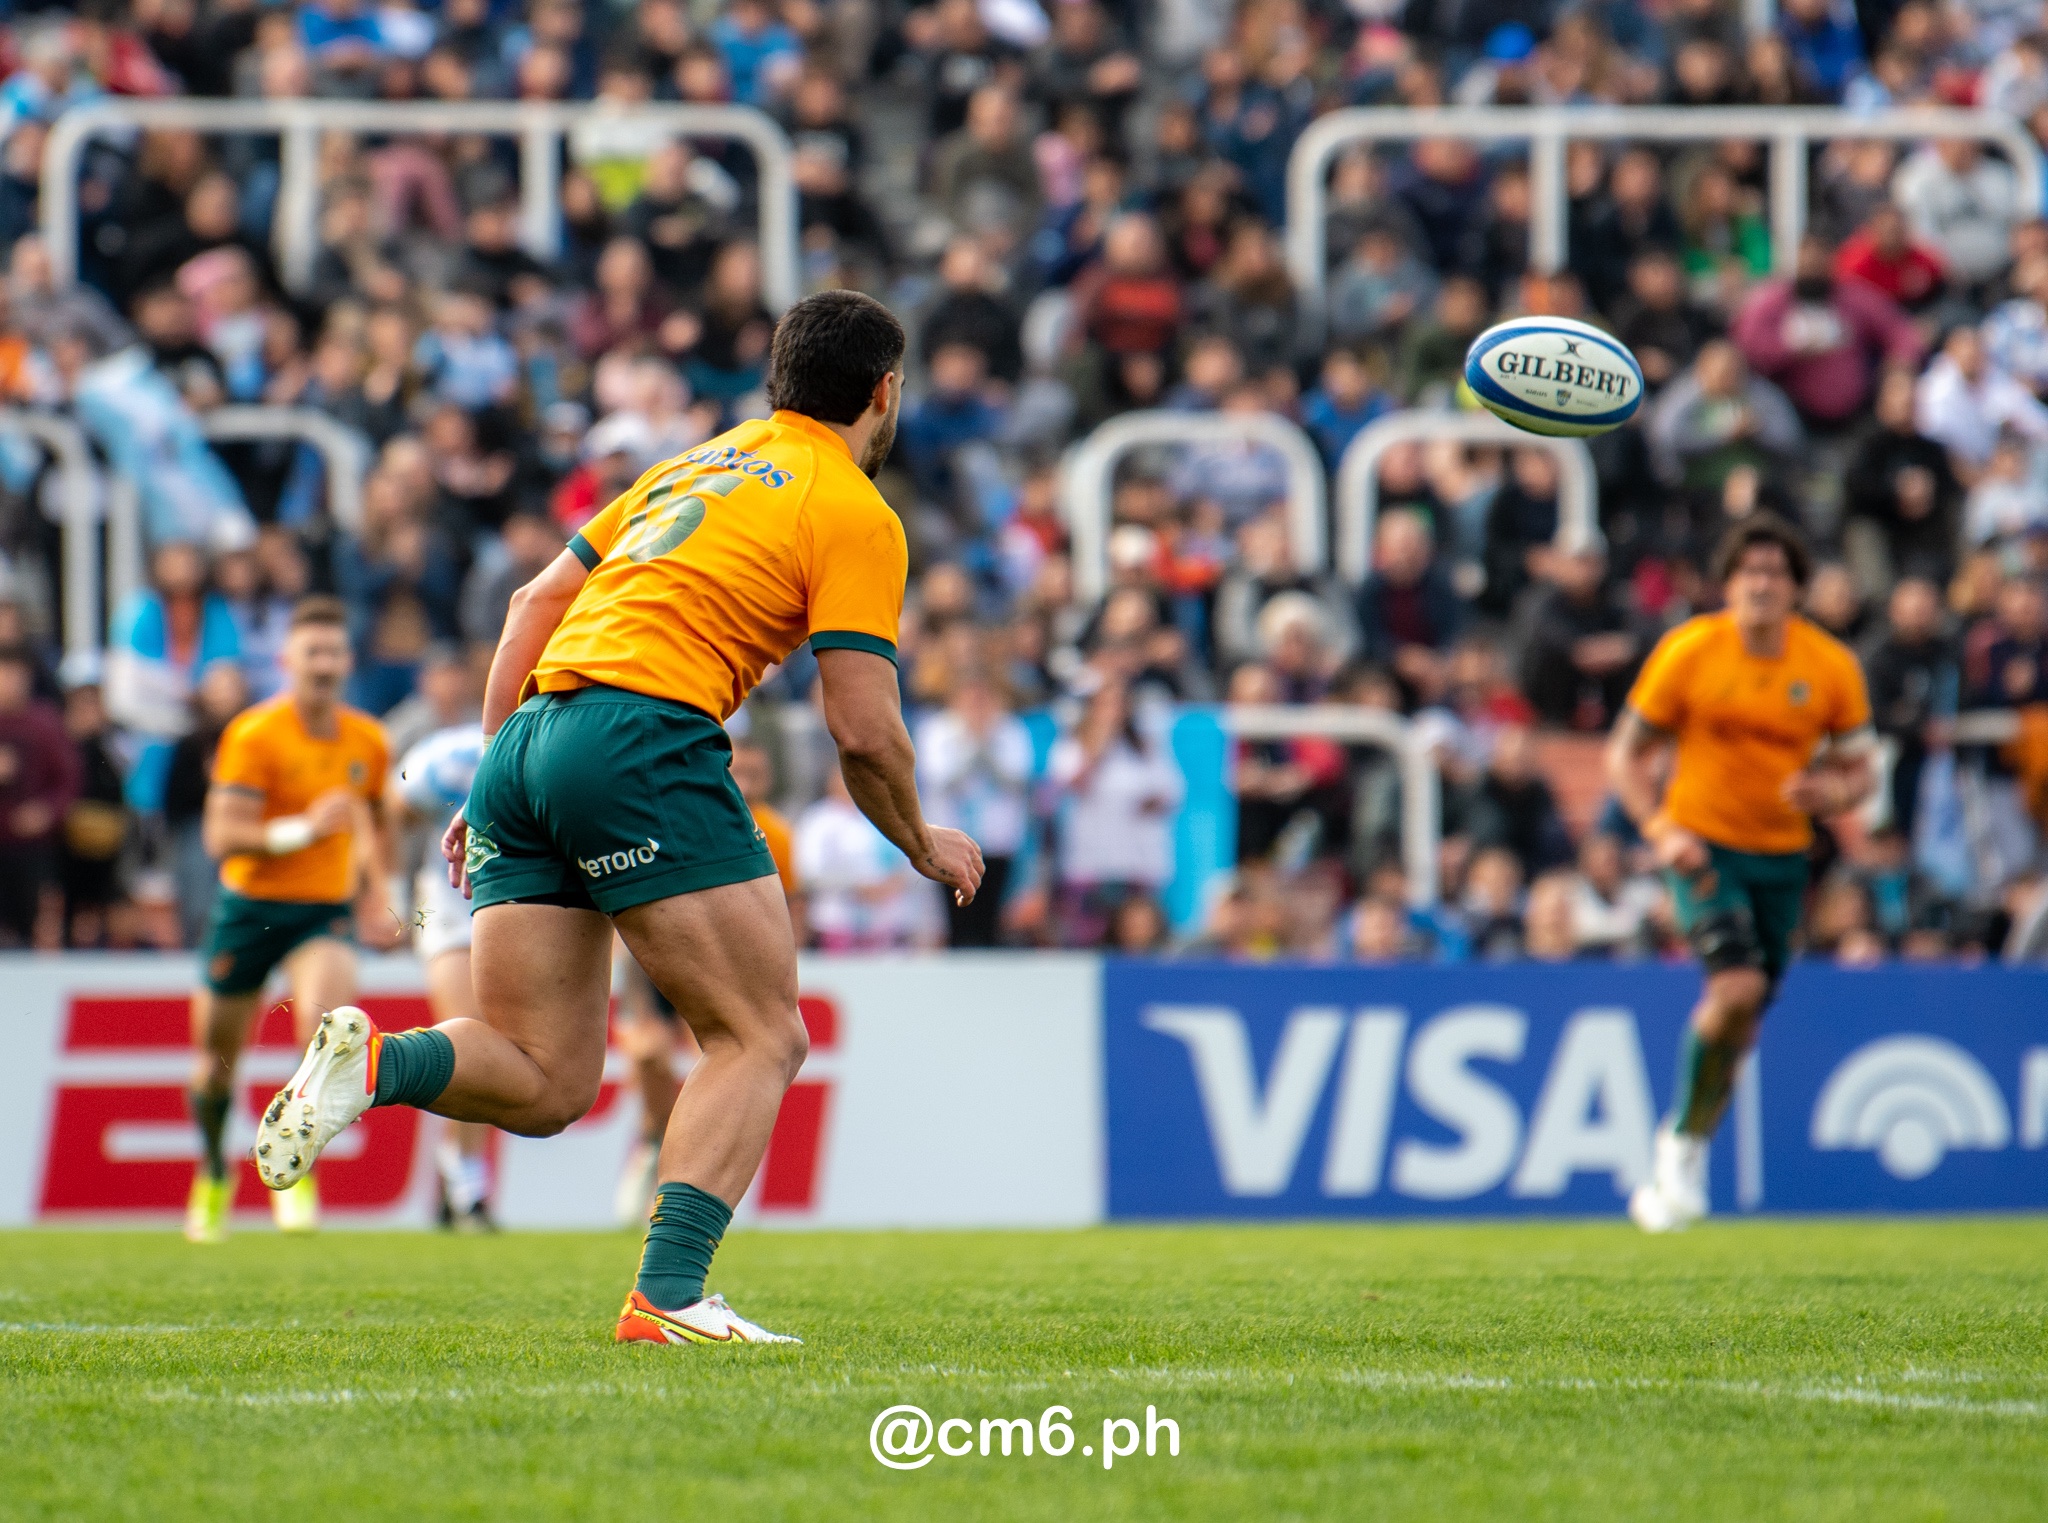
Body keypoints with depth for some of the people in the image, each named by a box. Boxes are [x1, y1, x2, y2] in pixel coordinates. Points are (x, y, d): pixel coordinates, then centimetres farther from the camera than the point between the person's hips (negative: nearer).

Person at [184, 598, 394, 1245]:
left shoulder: (368, 742, 3)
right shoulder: (253, 735, -12)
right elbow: (221, 837, -18)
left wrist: (377, 888, 13)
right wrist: (300, 831, -29)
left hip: (325, 911, 2)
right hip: (250, 907, -2)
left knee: (325, 1022, -27)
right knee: (216, 1060, 9)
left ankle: (294, 1165, -9)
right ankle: (213, 1170, 39)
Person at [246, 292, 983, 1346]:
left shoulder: (693, 467, 27)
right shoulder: (855, 516, 4)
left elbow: (538, 600, 24)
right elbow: (862, 730, -2)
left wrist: (493, 775, 26)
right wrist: (924, 845, 15)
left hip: (528, 743, 7)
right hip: (643, 743, -7)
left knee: (544, 1084, 8)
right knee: (760, 1037, 0)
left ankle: (375, 1062, -18)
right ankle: (668, 1295, -15)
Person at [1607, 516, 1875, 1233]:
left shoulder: (1831, 667, -3)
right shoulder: (1688, 652, -9)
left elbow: (1859, 768, 7)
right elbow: (1625, 754, -2)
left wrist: (1833, 792, -17)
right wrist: (1661, 830, -17)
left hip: (1781, 856, 3)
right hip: (1703, 845, -3)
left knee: (1743, 1021, 7)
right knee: (1738, 984, -24)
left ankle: (1682, 1158, 27)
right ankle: (1683, 1142, -5)